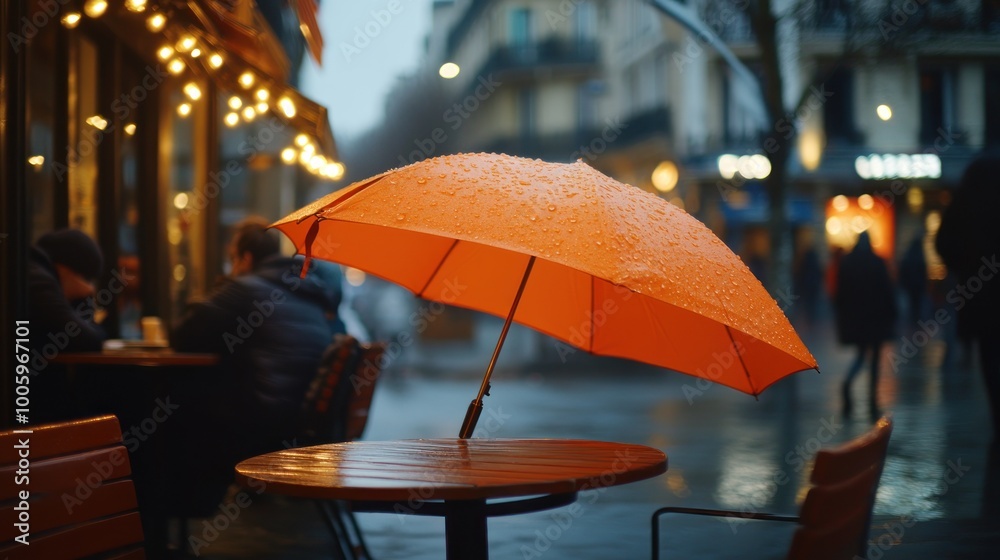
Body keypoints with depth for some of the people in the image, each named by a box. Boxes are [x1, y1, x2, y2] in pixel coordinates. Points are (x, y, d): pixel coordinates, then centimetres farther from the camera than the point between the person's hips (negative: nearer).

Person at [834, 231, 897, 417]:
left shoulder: (846, 262, 0)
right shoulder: (877, 262, -7)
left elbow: (840, 292, 3)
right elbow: (887, 289, -6)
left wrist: (841, 315, 11)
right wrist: (891, 314, 1)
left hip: (853, 317, 2)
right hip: (876, 316, -2)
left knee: (861, 354, 15)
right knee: (874, 358, 6)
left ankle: (847, 383, -14)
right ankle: (872, 400, 0)